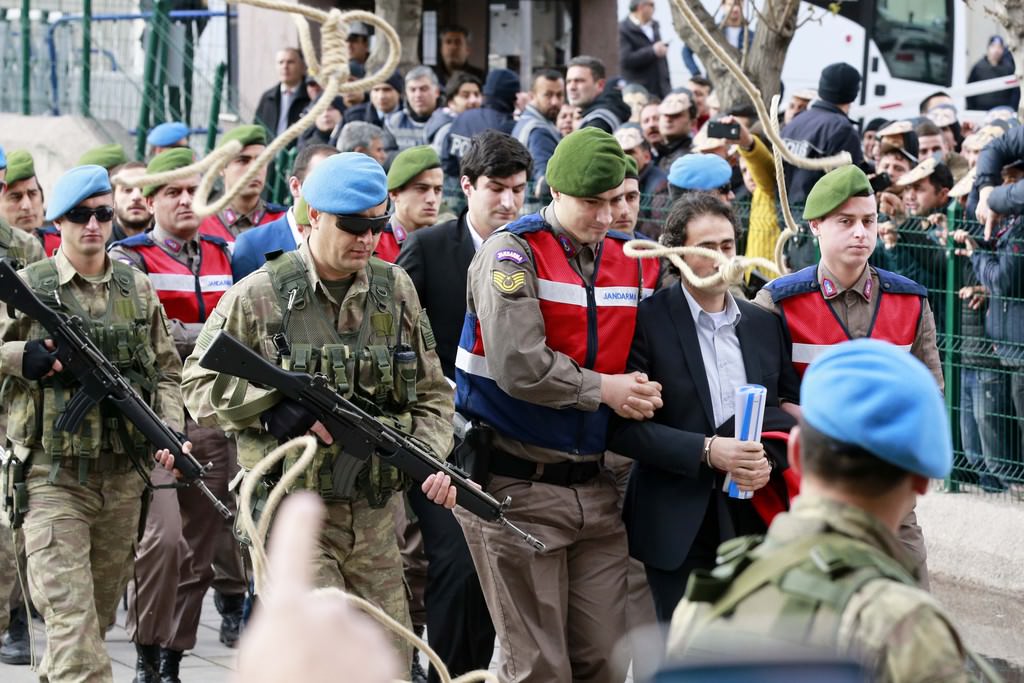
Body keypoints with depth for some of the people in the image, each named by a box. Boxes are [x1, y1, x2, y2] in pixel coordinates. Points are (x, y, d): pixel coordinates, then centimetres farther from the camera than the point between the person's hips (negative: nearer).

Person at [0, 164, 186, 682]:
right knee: (70, 617, -12)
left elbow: (165, 369, 14)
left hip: (123, 477, 4)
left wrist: (172, 429, -2)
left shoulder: (137, 288, 10)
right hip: (54, 477, -4)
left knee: (101, 609, 14)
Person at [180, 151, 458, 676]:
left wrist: (433, 458, -7)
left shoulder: (395, 289, 7)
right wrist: (275, 407, -17)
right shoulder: (259, 296, -5)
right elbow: (197, 385, -2)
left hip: (375, 514, 5)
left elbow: (430, 393, 11)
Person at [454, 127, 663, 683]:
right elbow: (520, 368, -20)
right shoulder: (513, 253, -9)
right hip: (518, 486, -6)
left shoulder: (628, 262, 10)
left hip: (593, 486, 6)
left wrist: (641, 397, -3)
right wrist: (603, 391, -9)